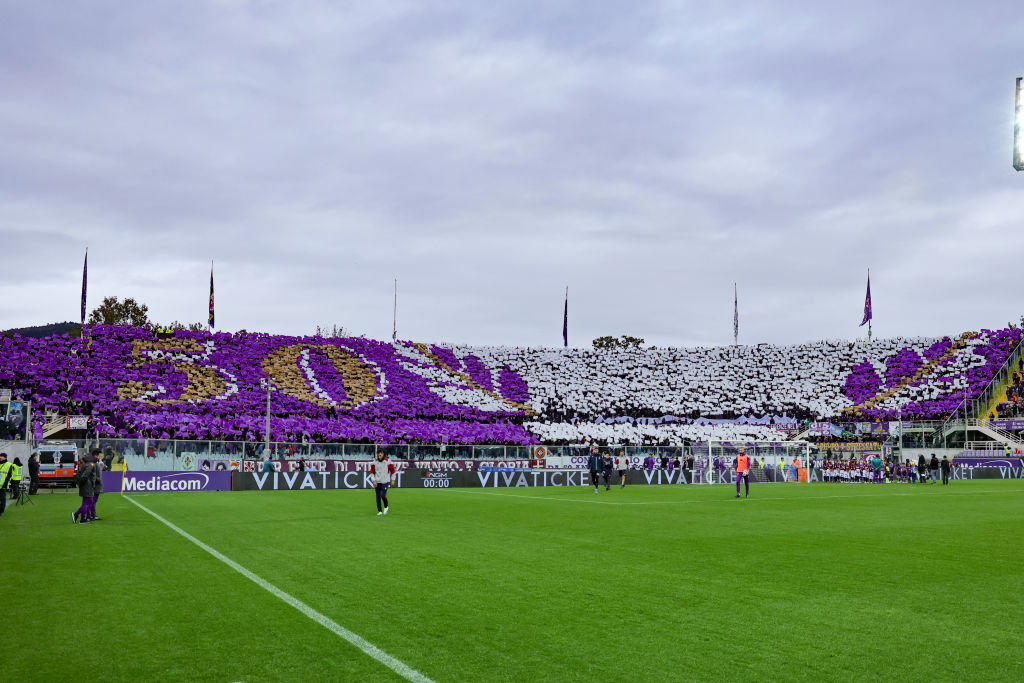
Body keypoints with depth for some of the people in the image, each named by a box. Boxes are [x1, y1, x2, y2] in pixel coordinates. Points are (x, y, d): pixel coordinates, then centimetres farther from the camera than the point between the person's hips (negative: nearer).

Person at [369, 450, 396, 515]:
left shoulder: (388, 461, -4)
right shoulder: (374, 462, 3)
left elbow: (393, 470, 6)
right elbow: (372, 472, 8)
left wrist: (392, 480, 6)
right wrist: (373, 480, -3)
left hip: (385, 482, -3)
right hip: (377, 482, 3)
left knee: (383, 495, -16)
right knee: (378, 497, 2)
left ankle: (386, 507, 9)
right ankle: (380, 511, 12)